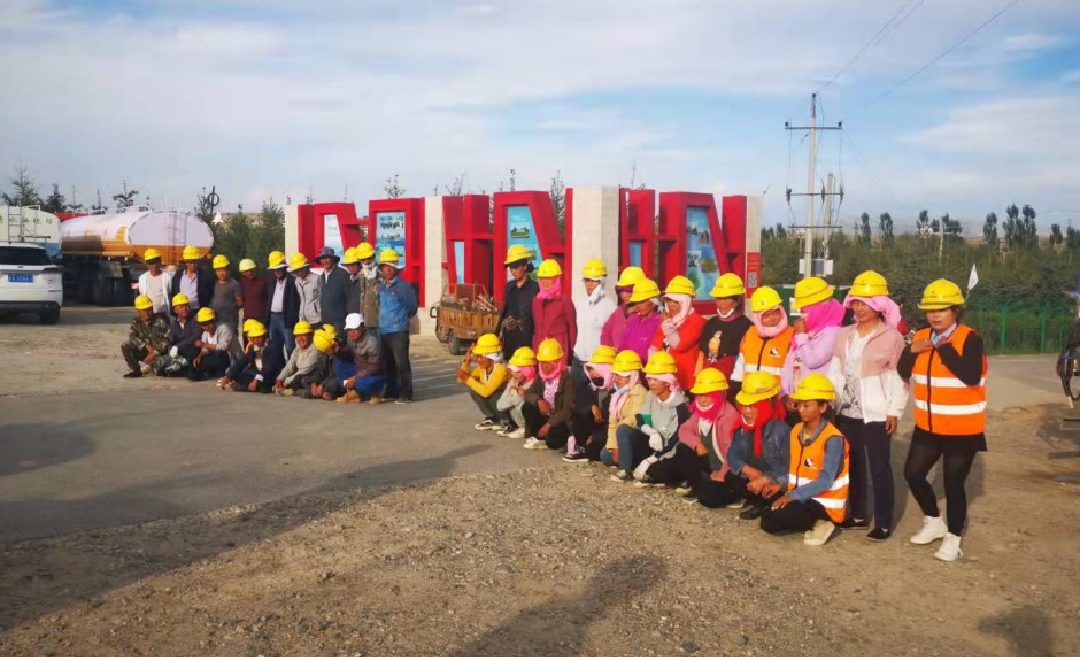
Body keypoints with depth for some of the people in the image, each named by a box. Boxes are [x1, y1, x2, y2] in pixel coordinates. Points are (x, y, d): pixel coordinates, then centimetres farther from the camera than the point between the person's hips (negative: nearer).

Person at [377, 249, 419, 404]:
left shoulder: (403, 286, -10)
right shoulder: (380, 287, 10)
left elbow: (412, 307, -4)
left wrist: (400, 318, 8)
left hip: (398, 331, -7)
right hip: (383, 331, 7)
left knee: (401, 363, -7)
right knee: (388, 363, 14)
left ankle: (405, 395, -3)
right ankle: (392, 392, 24)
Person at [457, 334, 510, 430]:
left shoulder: (501, 369, -28)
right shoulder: (481, 368, -4)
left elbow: (486, 391, -36)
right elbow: (461, 380, -4)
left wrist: (468, 379, -30)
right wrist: (467, 361, -13)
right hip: (494, 401, 7)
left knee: (493, 396, -36)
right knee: (474, 390, -14)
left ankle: (508, 421, -11)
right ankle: (492, 419, -1)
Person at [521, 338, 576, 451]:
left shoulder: (567, 379, -20)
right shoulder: (541, 377, 1)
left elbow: (567, 410, -24)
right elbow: (528, 394, 1)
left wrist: (549, 424, -26)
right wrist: (539, 400, -22)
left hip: (562, 420, -6)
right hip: (546, 416, 6)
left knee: (552, 439, -34)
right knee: (527, 408, -17)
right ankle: (539, 437, -7)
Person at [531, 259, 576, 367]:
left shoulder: (565, 300, -3)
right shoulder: (536, 300, 12)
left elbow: (572, 326, -1)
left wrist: (573, 350, -2)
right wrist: (534, 346, 13)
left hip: (559, 346, -4)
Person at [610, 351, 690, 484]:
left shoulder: (679, 404, -21)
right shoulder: (651, 396, 0)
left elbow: (677, 440, -24)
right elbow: (641, 420, 1)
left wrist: (649, 461, -27)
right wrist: (652, 433, -24)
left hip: (669, 451, -6)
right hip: (653, 443, 6)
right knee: (623, 430, -16)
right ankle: (626, 470, -14)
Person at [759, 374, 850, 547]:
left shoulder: (833, 438, -20)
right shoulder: (796, 431, 4)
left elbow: (825, 481, -23)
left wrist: (791, 495, -26)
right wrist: (779, 484, -5)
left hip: (825, 504, -8)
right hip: (801, 497, 8)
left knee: (770, 521, -22)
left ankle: (818, 523, -4)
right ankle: (812, 522, 4)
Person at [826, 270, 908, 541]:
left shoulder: (892, 336, -6)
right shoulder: (844, 334, 9)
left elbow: (900, 377, -7)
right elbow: (835, 370, 11)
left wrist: (894, 411, -11)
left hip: (876, 413, -5)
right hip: (847, 411, 5)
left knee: (879, 468, 1)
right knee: (853, 465, 14)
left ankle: (883, 523, 8)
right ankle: (858, 514, 26)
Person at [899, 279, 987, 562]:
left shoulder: (969, 338, -14)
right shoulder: (922, 337, 4)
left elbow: (971, 376, -28)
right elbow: (904, 373, 4)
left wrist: (946, 349, -26)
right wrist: (912, 351, -13)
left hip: (962, 429, -6)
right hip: (928, 426, 6)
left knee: (953, 483, 2)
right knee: (913, 473, 9)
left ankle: (953, 538, 20)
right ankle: (934, 522, 32)